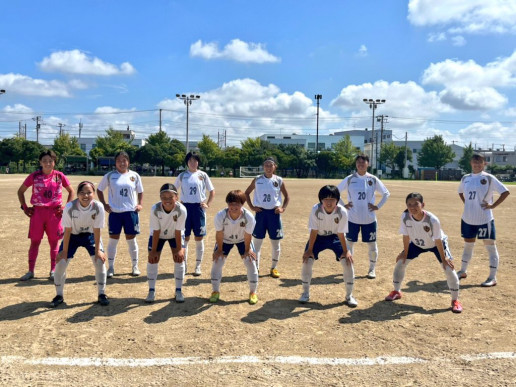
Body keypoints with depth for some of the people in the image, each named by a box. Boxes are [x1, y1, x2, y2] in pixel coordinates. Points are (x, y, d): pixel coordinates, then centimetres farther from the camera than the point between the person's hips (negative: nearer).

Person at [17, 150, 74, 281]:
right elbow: (20, 191, 12)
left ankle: (53, 271, 14)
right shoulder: (34, 176, 1)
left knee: (54, 242, 5)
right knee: (35, 241, 3)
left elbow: (71, 191, 11)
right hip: (37, 211, 0)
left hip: (54, 212, 0)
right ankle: (30, 271, 12)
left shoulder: (59, 176, 0)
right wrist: (24, 207, 5)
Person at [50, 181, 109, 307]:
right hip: (73, 236, 0)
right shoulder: (70, 207, -29)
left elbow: (96, 230, -18)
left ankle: (101, 294, 6)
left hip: (90, 235, 0)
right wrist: (64, 251, -14)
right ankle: (59, 296, 15)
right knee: (61, 262, -7)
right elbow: (67, 231, -20)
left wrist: (97, 250, -15)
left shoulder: (98, 207, -28)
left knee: (100, 261, -12)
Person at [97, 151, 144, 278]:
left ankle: (135, 266, 18)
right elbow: (100, 190, 12)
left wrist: (139, 204, 0)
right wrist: (104, 204, 2)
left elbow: (140, 192, 14)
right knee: (113, 239, 3)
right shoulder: (109, 176, 1)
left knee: (131, 239, 6)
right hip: (114, 212, 0)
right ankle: (111, 267, 14)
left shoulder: (134, 176, 3)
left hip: (131, 212, 0)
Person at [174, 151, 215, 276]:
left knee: (199, 238, 2)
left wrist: (208, 204, -1)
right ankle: (184, 265, 15)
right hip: (185, 207, 1)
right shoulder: (182, 176, 6)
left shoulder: (203, 175, 3)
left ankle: (198, 266, 11)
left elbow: (212, 191, 8)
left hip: (198, 207, -1)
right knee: (185, 237, 4)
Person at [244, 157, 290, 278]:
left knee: (275, 242, 5)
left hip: (274, 213, 0)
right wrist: (251, 207, 0)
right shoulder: (257, 180, 0)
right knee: (257, 240, 3)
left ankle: (274, 268, 19)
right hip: (260, 212, 0)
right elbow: (247, 193, 10)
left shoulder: (279, 181, 1)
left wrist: (283, 208, -3)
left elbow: (286, 196, 10)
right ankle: (255, 267, 15)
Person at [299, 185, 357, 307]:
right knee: (307, 261, -12)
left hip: (335, 237, 0)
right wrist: (309, 250, -16)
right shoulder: (316, 210, -29)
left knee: (348, 262, -12)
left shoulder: (342, 212, -29)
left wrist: (346, 251, -13)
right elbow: (314, 231, -20)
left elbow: (341, 233, -18)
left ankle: (349, 296, 7)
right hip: (318, 237, 0)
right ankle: (305, 293, 11)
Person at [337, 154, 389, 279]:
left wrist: (378, 206, -1)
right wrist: (343, 205, 0)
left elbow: (386, 193, 7)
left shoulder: (373, 179, 0)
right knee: (350, 243, 7)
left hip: (369, 219, 0)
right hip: (352, 218, 0)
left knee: (372, 245, 5)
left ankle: (372, 269, 21)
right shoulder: (350, 179, -1)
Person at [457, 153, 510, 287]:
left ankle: (492, 277, 4)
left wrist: (493, 205, -13)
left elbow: (505, 192, -10)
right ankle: (463, 271, 33)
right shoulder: (465, 178, 8)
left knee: (490, 246, -1)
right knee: (468, 245, 18)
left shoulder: (489, 178, -8)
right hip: (468, 219, 6)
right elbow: (460, 192, 26)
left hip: (484, 219, -6)